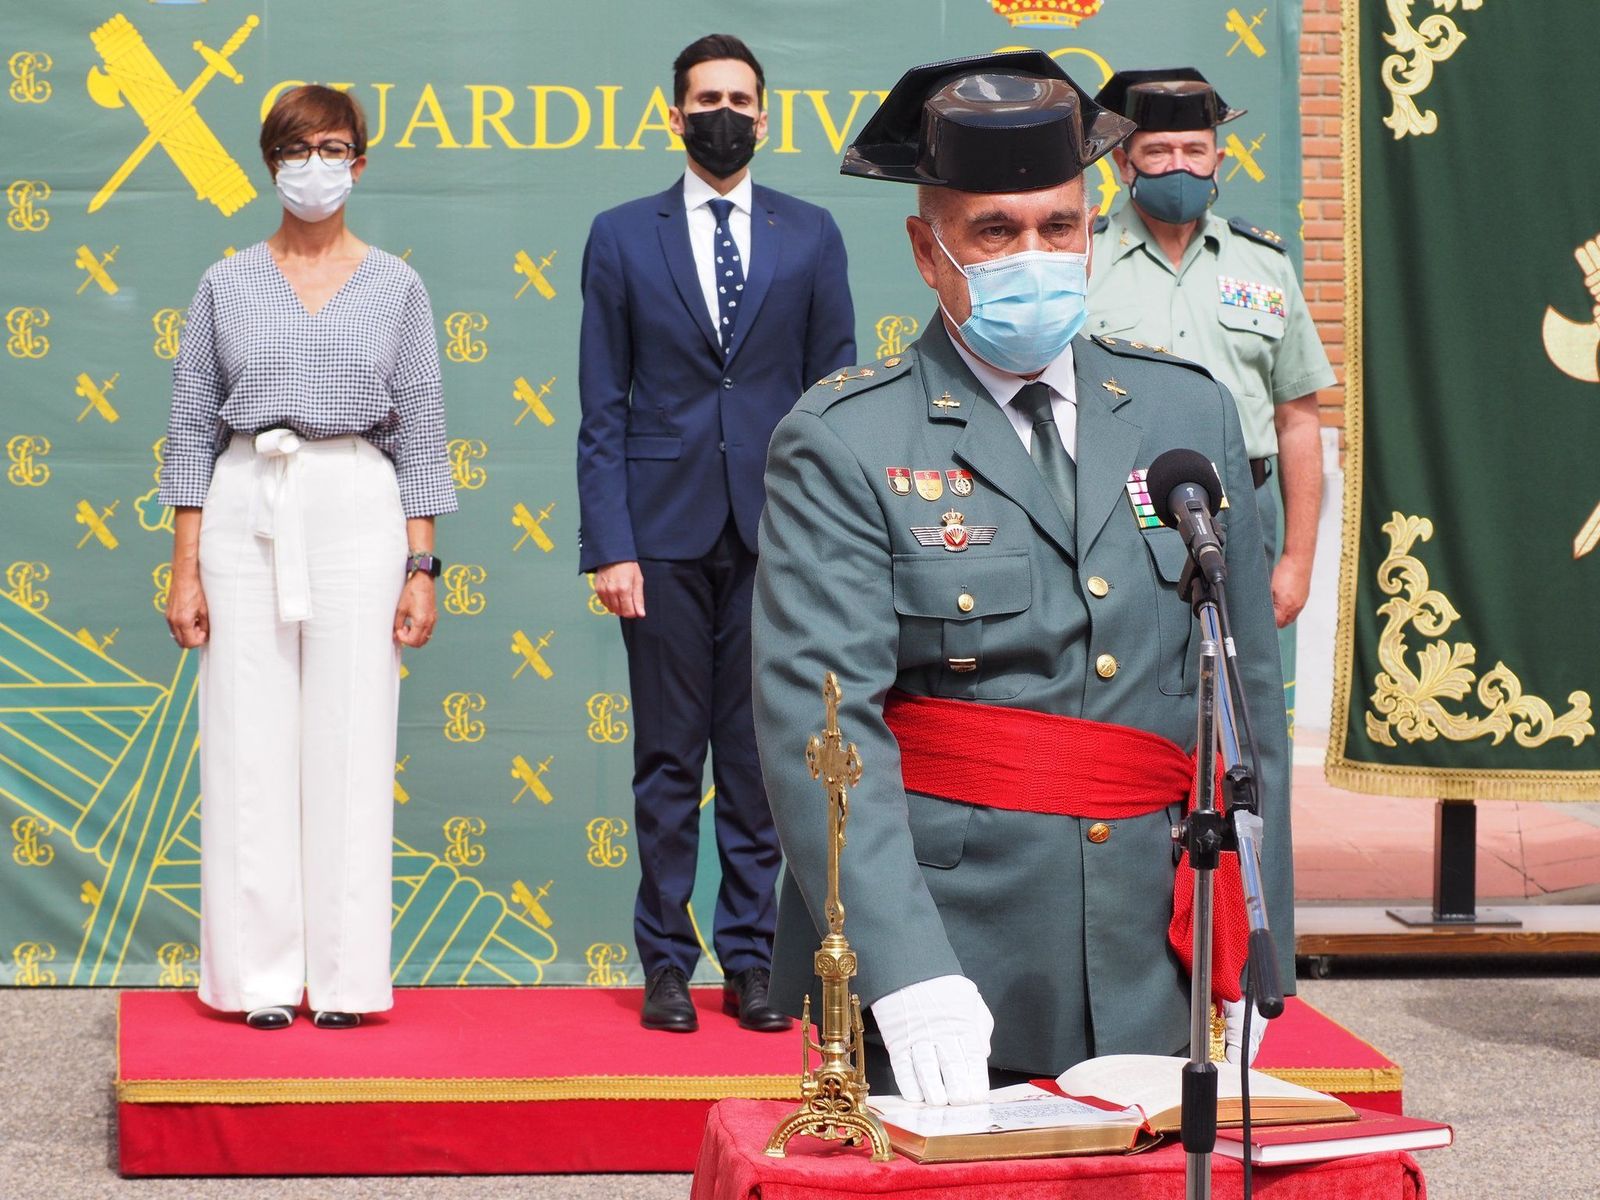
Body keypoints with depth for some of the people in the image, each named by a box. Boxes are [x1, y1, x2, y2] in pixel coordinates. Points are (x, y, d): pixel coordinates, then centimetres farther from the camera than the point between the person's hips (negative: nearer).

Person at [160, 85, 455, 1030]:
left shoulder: (397, 287, 8)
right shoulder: (228, 285, 8)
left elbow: (421, 435, 7)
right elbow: (193, 430, 8)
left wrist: (422, 568, 1)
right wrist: (186, 568, 2)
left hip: (358, 511, -1)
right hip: (244, 512, 1)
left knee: (351, 742, -2)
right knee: (250, 742, -1)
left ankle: (342, 974, 5)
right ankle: (260, 974, 5)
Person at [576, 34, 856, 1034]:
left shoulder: (810, 235, 8)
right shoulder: (622, 237, 6)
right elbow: (602, 408, 4)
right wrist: (609, 545, -5)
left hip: (775, 533, 1)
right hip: (665, 530, 0)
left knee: (763, 759, 3)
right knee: (668, 762, 3)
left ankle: (752, 959, 10)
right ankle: (667, 964, 10)